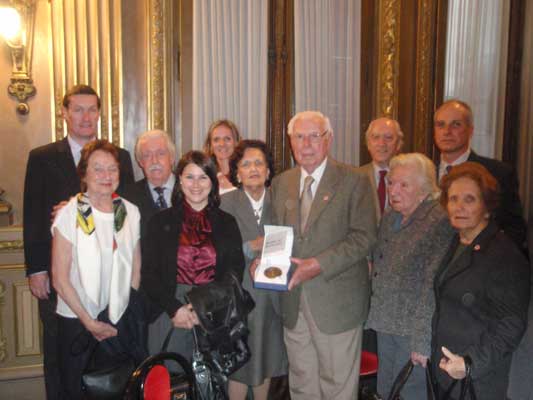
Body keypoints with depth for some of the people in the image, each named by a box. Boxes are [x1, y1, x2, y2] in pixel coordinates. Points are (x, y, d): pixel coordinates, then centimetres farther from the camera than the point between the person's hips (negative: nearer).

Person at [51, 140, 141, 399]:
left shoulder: (130, 212, 0)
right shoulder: (70, 214, -11)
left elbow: (135, 270, 6)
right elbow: (60, 279, -10)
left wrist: (128, 318, 1)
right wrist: (89, 322, -8)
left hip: (121, 320, 3)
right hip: (77, 320, -3)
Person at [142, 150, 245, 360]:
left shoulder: (227, 223, 7)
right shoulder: (161, 222, 6)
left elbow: (235, 272, 4)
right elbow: (149, 274, 3)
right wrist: (174, 308, -10)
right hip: (169, 316, 0)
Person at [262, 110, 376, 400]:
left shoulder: (354, 181, -7)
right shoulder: (281, 183, 8)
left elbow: (363, 237, -13)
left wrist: (320, 264, -23)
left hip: (337, 302, -4)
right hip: (293, 301, 5)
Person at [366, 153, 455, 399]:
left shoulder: (439, 222, -17)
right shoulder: (389, 218, 8)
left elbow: (433, 287, -20)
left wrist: (422, 341, -20)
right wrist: (373, 315, 10)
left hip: (413, 331, -7)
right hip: (385, 325, 7)